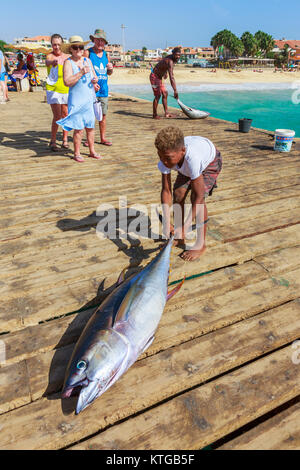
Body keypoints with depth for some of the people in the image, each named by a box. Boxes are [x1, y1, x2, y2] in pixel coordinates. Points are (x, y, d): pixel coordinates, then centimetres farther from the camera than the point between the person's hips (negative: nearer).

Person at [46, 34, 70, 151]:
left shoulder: (67, 56, 10)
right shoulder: (50, 55, -5)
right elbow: (47, 61, -29)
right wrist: (53, 61, -52)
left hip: (66, 90, 5)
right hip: (53, 90, -4)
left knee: (66, 115, 6)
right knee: (57, 116, -12)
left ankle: (65, 139, 19)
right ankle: (53, 141, 0)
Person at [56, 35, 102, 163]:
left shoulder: (87, 60, 13)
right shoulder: (68, 62, -6)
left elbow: (94, 75, 23)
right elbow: (67, 82, -17)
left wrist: (95, 80, -1)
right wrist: (81, 73, -23)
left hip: (89, 99, 6)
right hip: (76, 100, -5)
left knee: (90, 127, 10)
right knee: (78, 129, -6)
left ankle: (92, 151, 21)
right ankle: (76, 153, 6)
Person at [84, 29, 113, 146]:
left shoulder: (106, 54, 15)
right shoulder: (88, 52, -1)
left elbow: (109, 73, 23)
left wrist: (111, 68, 0)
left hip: (103, 89, 5)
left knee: (103, 114, 7)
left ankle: (103, 138, 16)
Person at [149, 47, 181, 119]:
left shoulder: (171, 57, 0)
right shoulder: (170, 61, -29)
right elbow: (171, 77, -38)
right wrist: (175, 91, -43)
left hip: (159, 77, 10)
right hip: (154, 77, -10)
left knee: (165, 94, 9)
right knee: (158, 95, -13)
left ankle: (166, 113, 12)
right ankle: (155, 115, -5)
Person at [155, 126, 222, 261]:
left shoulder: (192, 158, -47)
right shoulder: (164, 160, -32)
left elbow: (199, 196, -43)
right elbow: (166, 191, -29)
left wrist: (186, 226, -46)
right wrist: (167, 222, -38)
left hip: (210, 161, -5)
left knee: (196, 198, -20)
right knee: (178, 193, -5)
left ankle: (200, 244, -6)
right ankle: (179, 237, 12)